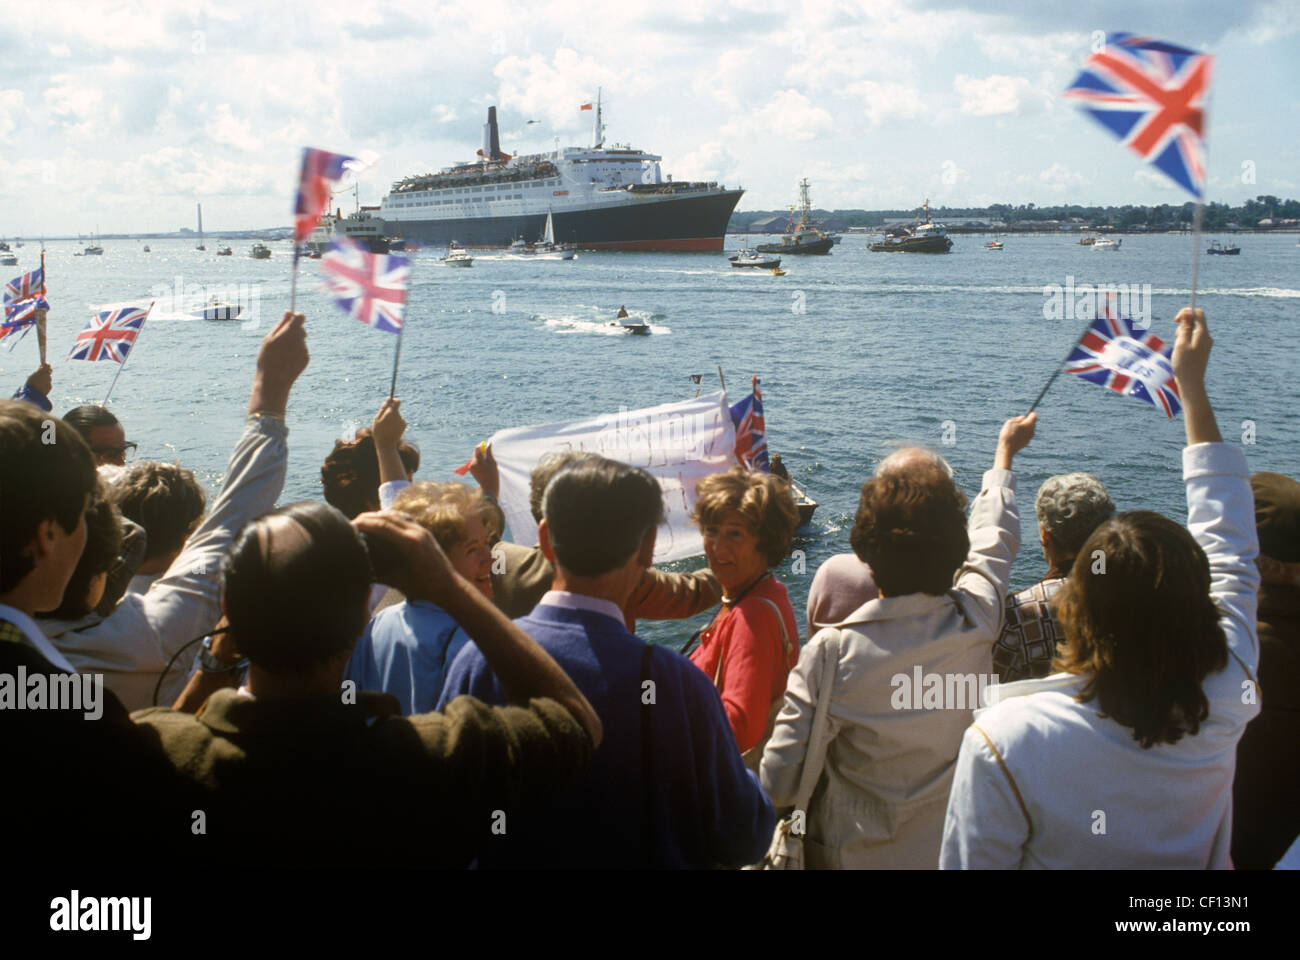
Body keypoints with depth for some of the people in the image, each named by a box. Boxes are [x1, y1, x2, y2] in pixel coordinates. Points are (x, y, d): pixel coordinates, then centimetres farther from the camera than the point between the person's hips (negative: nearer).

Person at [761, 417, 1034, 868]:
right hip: (953, 848, 3)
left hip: (854, 855, -2)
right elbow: (992, 541, 6)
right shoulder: (976, 622, -17)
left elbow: (778, 786, -23)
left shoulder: (831, 651, -26)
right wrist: (1005, 452, 23)